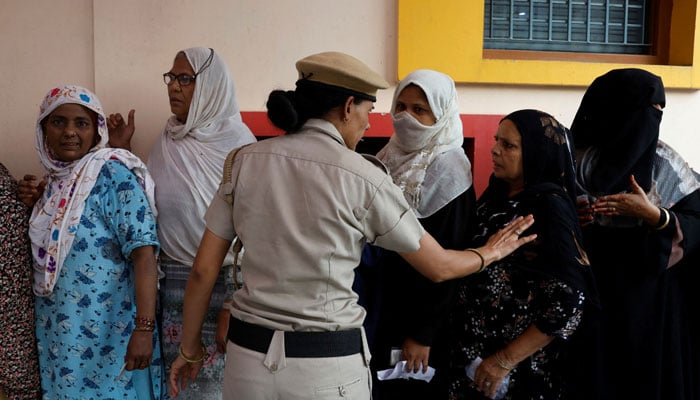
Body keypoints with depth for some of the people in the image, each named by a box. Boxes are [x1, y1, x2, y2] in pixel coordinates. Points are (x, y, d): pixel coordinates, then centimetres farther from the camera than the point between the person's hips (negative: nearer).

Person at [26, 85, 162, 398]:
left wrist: (144, 328, -28)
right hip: (56, 331, 7)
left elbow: (143, 254, -23)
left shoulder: (113, 175, -14)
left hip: (105, 329, -7)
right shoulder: (56, 177, 7)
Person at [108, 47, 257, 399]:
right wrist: (120, 151, 6)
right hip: (171, 282, 5)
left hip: (223, 283, -5)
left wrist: (233, 305, -13)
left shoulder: (237, 145, -10)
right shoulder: (167, 141, 7)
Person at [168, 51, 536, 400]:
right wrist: (489, 253, 19)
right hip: (327, 363, -3)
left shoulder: (245, 160, -2)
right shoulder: (362, 177, -11)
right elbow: (438, 266, -1)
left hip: (248, 353, 4)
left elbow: (203, 269, 1)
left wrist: (189, 348, 14)